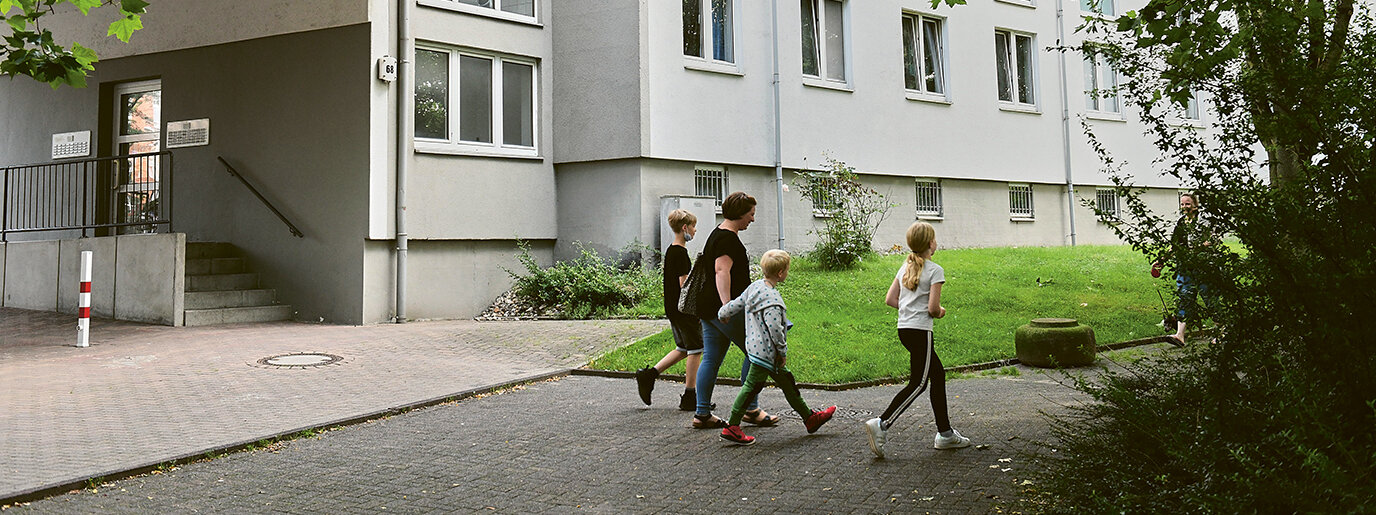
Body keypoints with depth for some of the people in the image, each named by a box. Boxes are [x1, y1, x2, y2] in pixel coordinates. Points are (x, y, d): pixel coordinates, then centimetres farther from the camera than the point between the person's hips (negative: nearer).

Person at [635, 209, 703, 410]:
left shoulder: (670, 251, 13)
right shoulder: (681, 253, -17)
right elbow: (684, 284, -20)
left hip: (672, 308, 10)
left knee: (683, 349, 17)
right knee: (695, 350, 0)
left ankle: (648, 375, 14)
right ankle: (689, 397, 5)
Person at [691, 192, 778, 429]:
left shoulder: (717, 234, 20)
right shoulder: (728, 238, -13)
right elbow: (722, 270, -25)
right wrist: (727, 305, -33)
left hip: (708, 309, 10)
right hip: (721, 309, -10)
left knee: (711, 359, 9)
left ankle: (702, 414, 10)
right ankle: (751, 409, 5)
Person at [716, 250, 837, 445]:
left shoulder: (754, 287, 5)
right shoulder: (772, 298, -23)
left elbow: (735, 305, 14)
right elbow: (774, 329, -26)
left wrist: (722, 314, 32)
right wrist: (783, 351, -14)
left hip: (757, 347, 10)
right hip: (765, 352, -10)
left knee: (788, 383, 17)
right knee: (752, 386, -2)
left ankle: (810, 418, 28)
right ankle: (731, 428, 5)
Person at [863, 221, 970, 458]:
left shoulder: (905, 268, 12)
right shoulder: (935, 270, -10)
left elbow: (890, 299, 11)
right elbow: (933, 308, -14)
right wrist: (940, 312, 6)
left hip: (904, 329, 8)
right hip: (920, 331, -8)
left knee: (938, 374, 17)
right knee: (918, 383, -4)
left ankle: (945, 433, 22)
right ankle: (881, 424, -15)